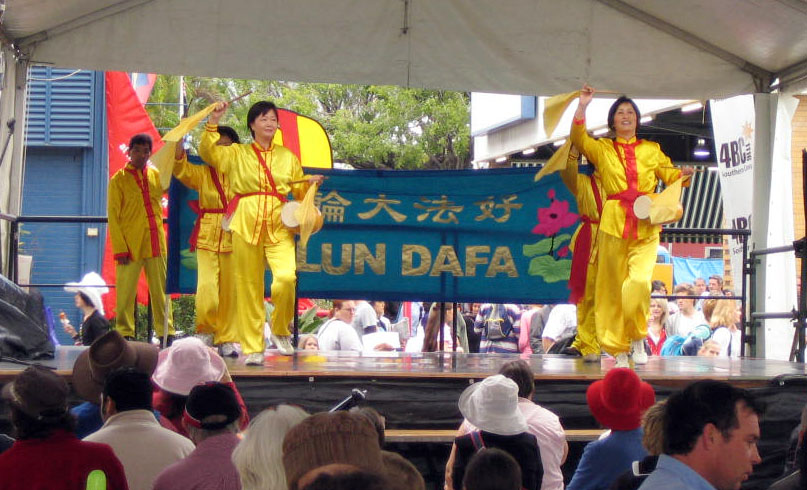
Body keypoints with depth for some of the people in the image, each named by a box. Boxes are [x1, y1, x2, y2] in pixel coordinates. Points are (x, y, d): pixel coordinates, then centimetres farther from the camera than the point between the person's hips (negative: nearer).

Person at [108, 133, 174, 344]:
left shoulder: (156, 176, 14)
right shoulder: (119, 180, 2)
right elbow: (113, 216, -2)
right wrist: (120, 248, -9)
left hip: (155, 243, 3)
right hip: (130, 245, -3)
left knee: (161, 289, 4)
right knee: (126, 291, -2)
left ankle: (166, 333, 8)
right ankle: (125, 333, 6)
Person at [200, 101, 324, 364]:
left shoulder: (287, 156, 18)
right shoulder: (237, 154, 12)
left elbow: (300, 191, 22)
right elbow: (207, 152, -2)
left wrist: (311, 183, 1)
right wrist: (213, 122, -9)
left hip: (278, 225, 1)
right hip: (246, 223, -1)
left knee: (287, 277, -22)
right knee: (249, 287, -2)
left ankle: (280, 330, 2)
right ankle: (252, 348, 5)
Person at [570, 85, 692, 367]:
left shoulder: (651, 150, 18)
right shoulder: (602, 149, 13)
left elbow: (670, 175, 12)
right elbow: (578, 139, -4)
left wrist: (684, 174, -10)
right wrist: (582, 106, -14)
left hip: (645, 226, 0)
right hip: (614, 223, 0)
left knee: (639, 281, -19)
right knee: (613, 286, 1)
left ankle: (638, 338, 0)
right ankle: (618, 349, 9)